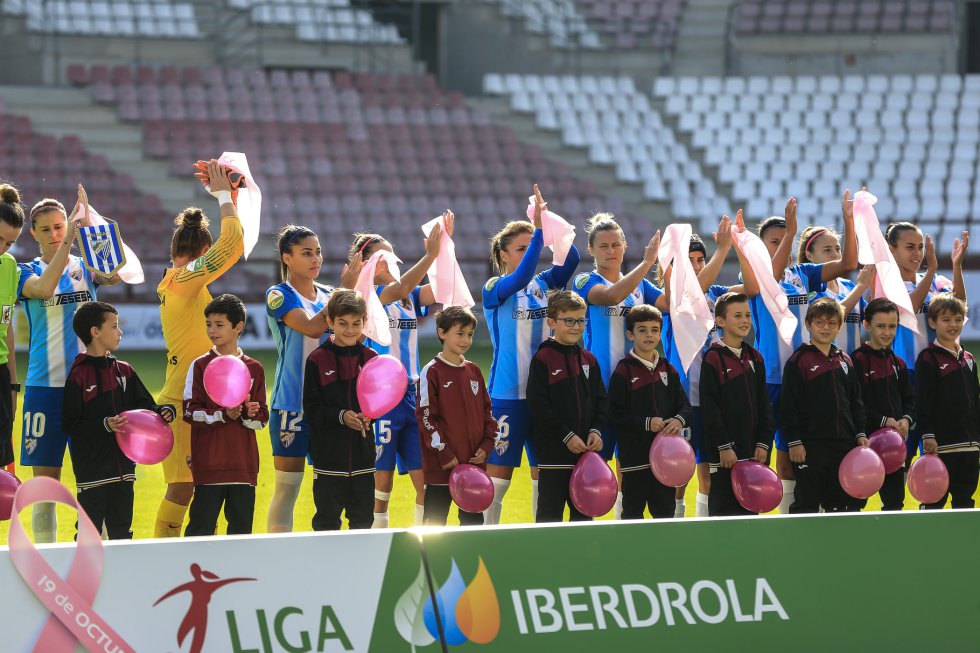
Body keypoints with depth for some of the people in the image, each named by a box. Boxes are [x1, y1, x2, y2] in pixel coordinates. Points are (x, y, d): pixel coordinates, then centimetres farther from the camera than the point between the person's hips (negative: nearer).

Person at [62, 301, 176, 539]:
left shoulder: (124, 371, 10)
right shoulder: (79, 375, -10)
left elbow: (144, 405, 12)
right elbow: (70, 424, -14)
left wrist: (164, 411, -8)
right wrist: (104, 425, -25)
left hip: (122, 465, 7)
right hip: (92, 471, -6)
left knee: (122, 531, 12)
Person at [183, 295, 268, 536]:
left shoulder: (254, 369, 8)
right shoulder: (200, 366, 1)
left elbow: (262, 418, 8)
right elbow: (190, 412, -4)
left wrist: (248, 415, -14)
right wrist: (223, 415, -17)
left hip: (244, 461, 3)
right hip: (209, 460, -3)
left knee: (242, 524, 6)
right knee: (202, 522, -3)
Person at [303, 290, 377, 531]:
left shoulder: (370, 358, 6)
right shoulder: (318, 359, -5)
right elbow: (311, 409, -6)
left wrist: (369, 417, -12)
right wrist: (340, 416, -20)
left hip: (362, 451, 3)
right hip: (329, 454, -3)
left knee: (363, 518, 9)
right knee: (327, 519, 3)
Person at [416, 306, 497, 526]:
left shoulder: (474, 371, 11)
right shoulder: (432, 372, -7)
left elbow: (486, 410, 17)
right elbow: (426, 417, -11)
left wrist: (486, 445, 3)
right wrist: (444, 454, -14)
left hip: (474, 462, 6)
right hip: (442, 465, -6)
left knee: (473, 522, 10)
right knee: (435, 523, -2)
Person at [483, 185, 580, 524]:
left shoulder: (543, 285, 7)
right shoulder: (495, 289, -6)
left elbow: (571, 259, -9)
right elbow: (521, 276, -27)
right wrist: (539, 229, -30)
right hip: (507, 395, -5)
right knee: (497, 476, -2)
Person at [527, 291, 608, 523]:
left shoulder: (588, 359, 11)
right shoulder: (543, 359, -7)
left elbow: (601, 400, 13)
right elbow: (538, 406, -13)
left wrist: (596, 430, -4)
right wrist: (566, 436, -15)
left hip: (585, 450, 6)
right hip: (553, 451, -6)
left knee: (583, 512, 11)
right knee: (550, 512, -2)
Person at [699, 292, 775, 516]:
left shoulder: (754, 358, 12)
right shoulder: (714, 358, -7)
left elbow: (764, 404, 14)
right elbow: (710, 407, -11)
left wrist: (764, 442, 4)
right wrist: (723, 446, -15)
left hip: (753, 451, 6)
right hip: (725, 454, -6)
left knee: (750, 510, 8)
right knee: (723, 509, -4)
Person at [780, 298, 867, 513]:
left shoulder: (845, 361, 14)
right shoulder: (799, 361, -4)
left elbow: (856, 402, 18)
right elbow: (790, 406, -7)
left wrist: (860, 434, 9)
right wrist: (794, 441, -13)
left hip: (844, 443, 6)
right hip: (811, 445, -6)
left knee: (840, 502, 9)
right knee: (806, 503, -3)